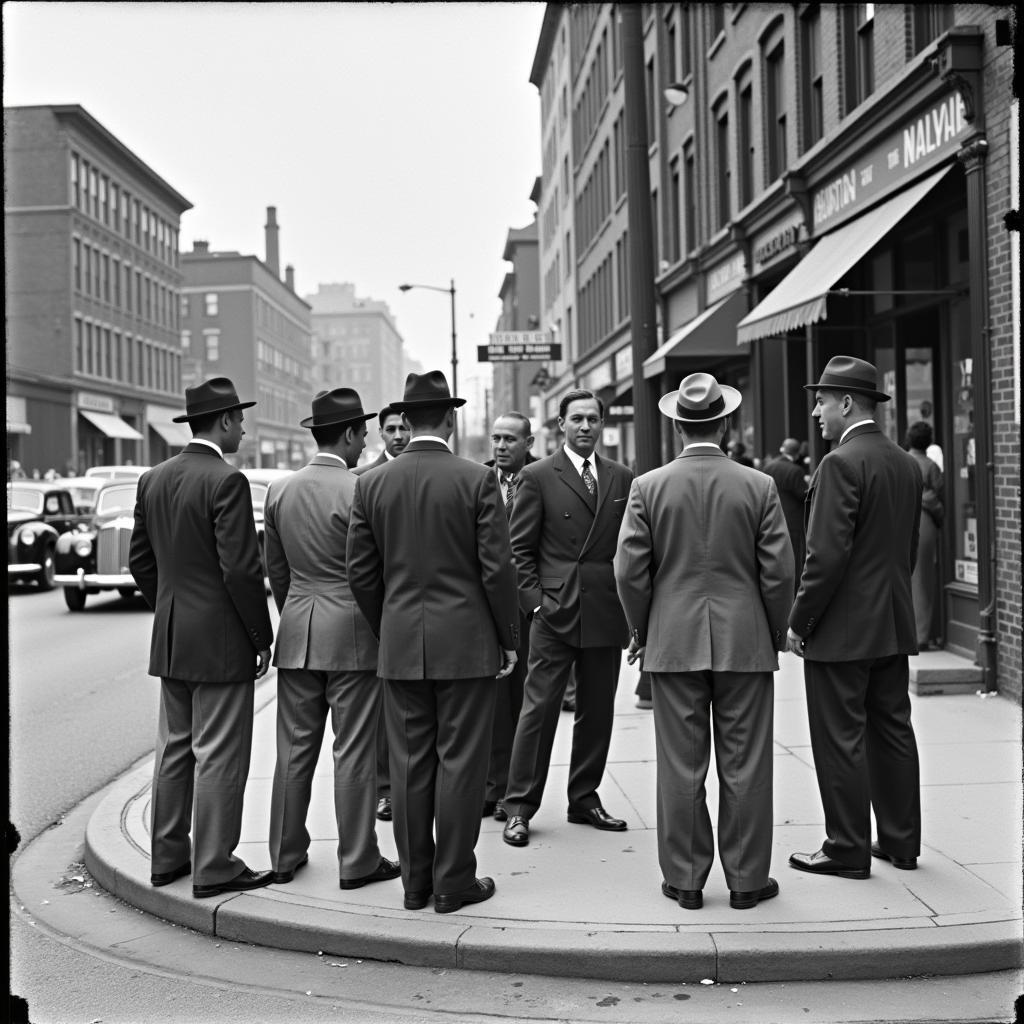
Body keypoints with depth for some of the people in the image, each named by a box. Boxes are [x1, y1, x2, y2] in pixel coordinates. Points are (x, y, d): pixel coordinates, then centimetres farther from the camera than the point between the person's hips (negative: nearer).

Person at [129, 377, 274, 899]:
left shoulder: (153, 480, 8)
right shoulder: (226, 481, -16)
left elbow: (140, 559, 13)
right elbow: (241, 568, -18)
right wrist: (261, 638, -9)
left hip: (169, 640, 8)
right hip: (220, 642, -8)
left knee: (174, 749, 16)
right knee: (219, 756, -1)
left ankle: (168, 856, 23)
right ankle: (214, 867, 5)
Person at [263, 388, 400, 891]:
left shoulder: (279, 490, 5)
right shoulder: (359, 490, -13)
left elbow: (275, 568, 12)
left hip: (297, 634, 5)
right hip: (353, 632, -5)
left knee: (294, 749, 11)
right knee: (354, 752, 1)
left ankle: (285, 855, 18)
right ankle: (357, 861, 8)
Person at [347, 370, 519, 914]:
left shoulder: (372, 485, 2)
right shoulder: (477, 479, -7)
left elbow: (361, 573, 5)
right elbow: (496, 568, -8)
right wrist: (508, 638, 2)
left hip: (400, 645, 3)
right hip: (466, 642, -3)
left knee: (409, 764, 9)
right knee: (459, 762, 3)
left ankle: (415, 881, 16)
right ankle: (453, 882, 8)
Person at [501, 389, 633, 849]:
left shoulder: (622, 479, 11)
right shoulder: (538, 477, 0)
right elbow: (520, 548, 0)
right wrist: (535, 600, -8)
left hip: (606, 615, 4)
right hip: (555, 612, -4)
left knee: (597, 711, 10)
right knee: (539, 708, -3)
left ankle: (584, 800, 22)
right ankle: (519, 806, 4)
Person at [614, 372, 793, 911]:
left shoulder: (647, 487, -3)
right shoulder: (759, 486, -3)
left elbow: (630, 571, -3)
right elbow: (778, 572, -3)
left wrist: (641, 631, 10)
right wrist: (775, 634, 11)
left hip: (673, 643, 0)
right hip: (745, 643, 0)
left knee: (680, 766, 6)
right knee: (745, 765, 6)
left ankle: (685, 880, 13)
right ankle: (746, 880, 13)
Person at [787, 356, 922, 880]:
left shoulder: (840, 464, -16)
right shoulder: (907, 464, 10)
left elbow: (827, 555, -20)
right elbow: (909, 549, 15)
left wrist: (798, 622, -12)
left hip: (842, 630, -8)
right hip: (894, 625, 8)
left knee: (840, 740, 0)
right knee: (893, 732, 14)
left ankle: (847, 850, 7)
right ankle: (901, 841, 23)